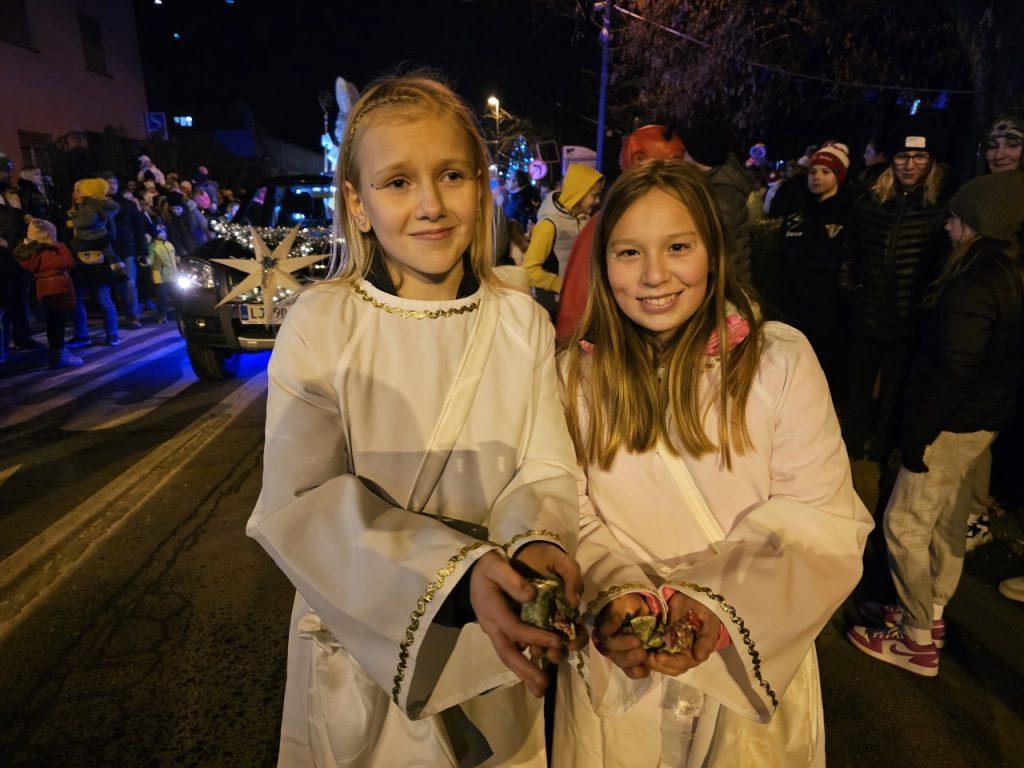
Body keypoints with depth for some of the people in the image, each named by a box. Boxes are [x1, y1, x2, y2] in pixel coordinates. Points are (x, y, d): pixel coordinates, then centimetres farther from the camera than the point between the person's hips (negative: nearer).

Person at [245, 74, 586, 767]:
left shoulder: (523, 322, -7)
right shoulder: (320, 326, -16)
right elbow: (303, 503, -20)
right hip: (361, 645, -2)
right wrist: (457, 572, -32)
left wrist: (536, 542, -31)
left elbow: (545, 468, -9)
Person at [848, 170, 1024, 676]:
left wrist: (917, 435, -18)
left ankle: (917, 641, 12)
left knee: (905, 524, 0)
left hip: (953, 426, -10)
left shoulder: (975, 284, -21)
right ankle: (931, 612, 35)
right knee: (947, 521, 19)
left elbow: (952, 371, -24)